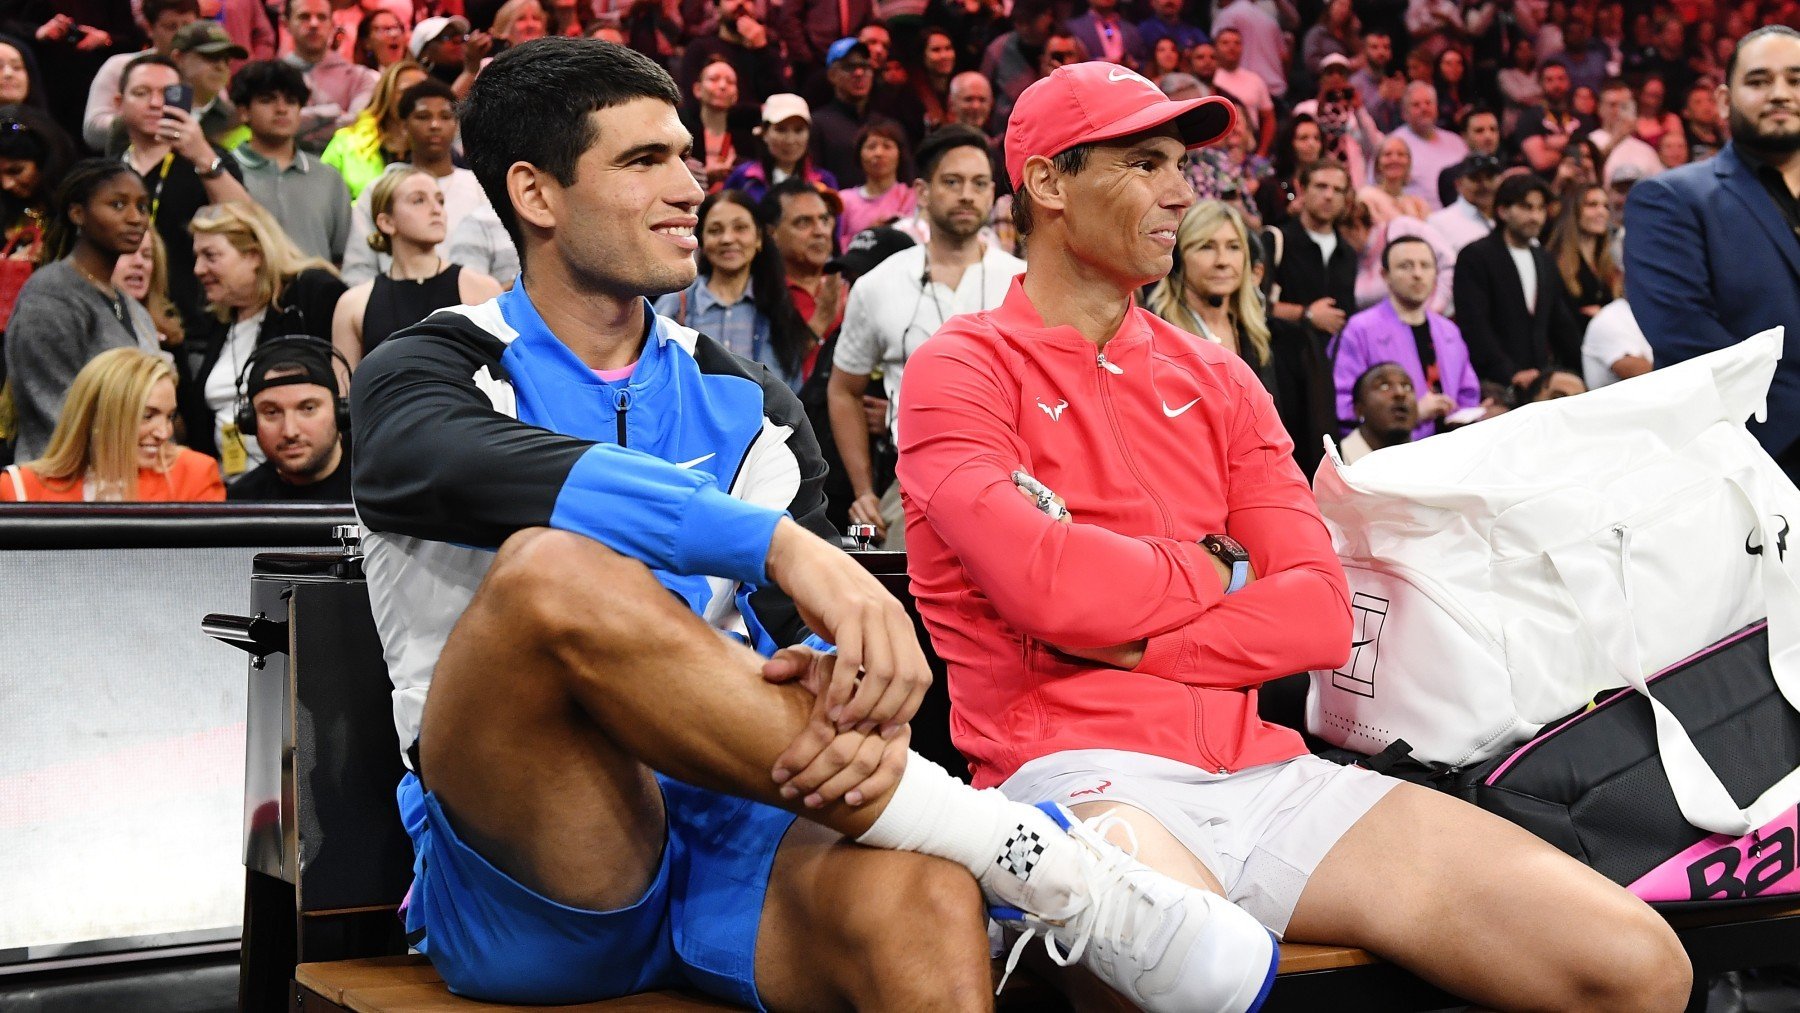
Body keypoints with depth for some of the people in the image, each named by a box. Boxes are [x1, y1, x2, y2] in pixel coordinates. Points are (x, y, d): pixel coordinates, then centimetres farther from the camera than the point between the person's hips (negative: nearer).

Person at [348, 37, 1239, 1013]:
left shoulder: (746, 406, 16)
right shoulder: (424, 374, 4)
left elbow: (812, 629, 4)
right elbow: (483, 470, -22)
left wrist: (853, 700, -22)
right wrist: (777, 541, -35)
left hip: (724, 836, 2)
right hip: (523, 884, -1)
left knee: (914, 892, -35)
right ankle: (1017, 844, -27)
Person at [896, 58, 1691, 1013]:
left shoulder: (1217, 378, 20)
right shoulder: (960, 369, 4)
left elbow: (1318, 610, 7)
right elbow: (1045, 586, -14)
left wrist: (1128, 644, -7)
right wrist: (1210, 573, 3)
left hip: (1260, 768, 6)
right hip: (1081, 776, -6)